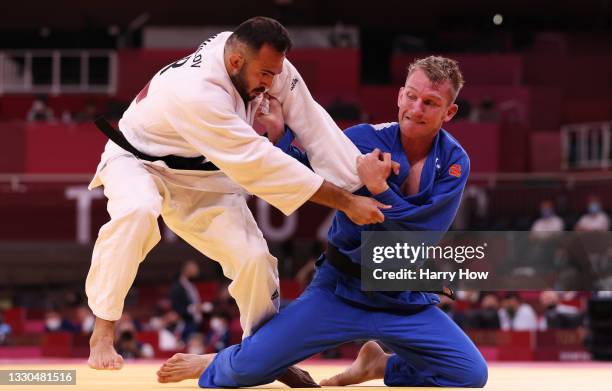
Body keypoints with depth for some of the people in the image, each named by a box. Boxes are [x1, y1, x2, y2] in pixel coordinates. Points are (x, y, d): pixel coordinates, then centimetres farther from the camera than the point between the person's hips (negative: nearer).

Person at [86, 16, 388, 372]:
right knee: (138, 212, -39)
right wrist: (346, 203, -37)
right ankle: (102, 333, -28)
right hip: (139, 162, -6)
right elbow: (259, 164, -40)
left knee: (253, 258, -7)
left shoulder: (257, 58, -20)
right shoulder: (196, 93, -41)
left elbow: (310, 121, -14)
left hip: (202, 175, 6)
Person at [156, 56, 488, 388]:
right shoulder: (362, 141, -10)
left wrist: (378, 187, -27)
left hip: (407, 301, 2)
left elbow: (422, 236, -19)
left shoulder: (454, 162, -8)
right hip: (340, 290, -2)